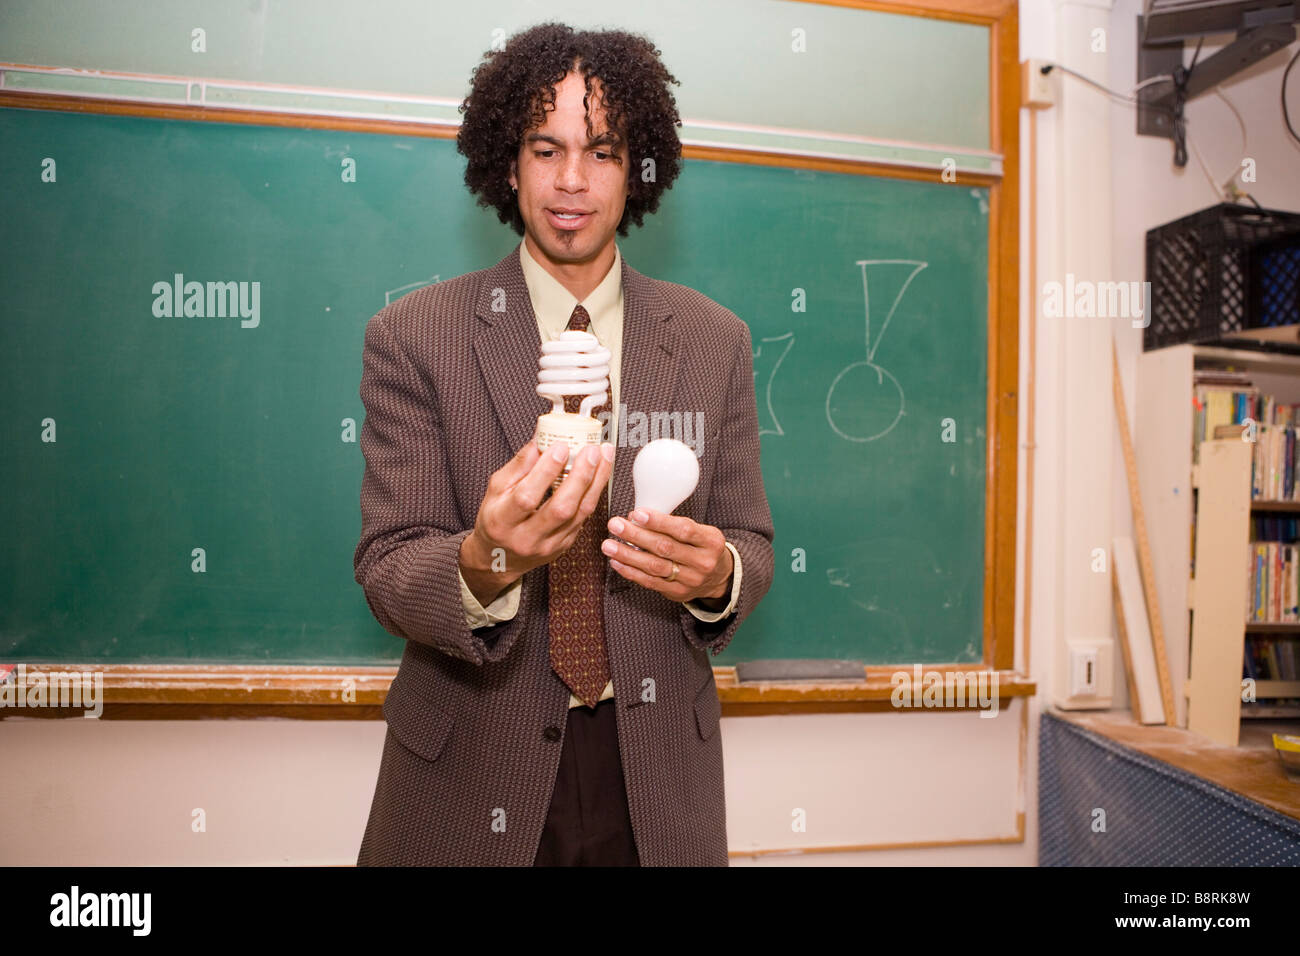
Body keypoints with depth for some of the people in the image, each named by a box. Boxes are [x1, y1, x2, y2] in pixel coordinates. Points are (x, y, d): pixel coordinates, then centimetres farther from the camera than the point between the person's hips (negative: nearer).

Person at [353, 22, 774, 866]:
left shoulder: (715, 341, -1)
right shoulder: (411, 337, -7)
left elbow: (750, 544, 2)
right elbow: (386, 572, -11)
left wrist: (718, 572, -21)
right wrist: (486, 563, -33)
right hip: (472, 776, -1)